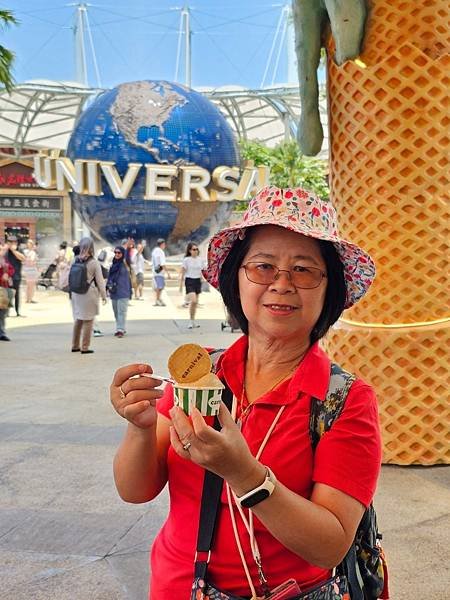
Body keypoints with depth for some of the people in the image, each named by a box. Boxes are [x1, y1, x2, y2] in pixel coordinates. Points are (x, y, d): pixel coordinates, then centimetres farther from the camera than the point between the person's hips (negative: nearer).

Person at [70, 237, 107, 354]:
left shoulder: (75, 261, 0)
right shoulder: (94, 263, -10)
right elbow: (100, 281, -6)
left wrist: (71, 292, 12)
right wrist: (103, 295, 3)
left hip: (76, 293, 4)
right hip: (89, 294, -4)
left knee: (78, 320, 16)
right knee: (88, 321, 3)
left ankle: (75, 346, 23)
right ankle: (85, 347, 4)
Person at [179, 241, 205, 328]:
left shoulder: (200, 260, 6)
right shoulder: (186, 260, -5)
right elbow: (182, 273, -2)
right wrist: (181, 285, -3)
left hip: (198, 281, 5)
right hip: (189, 281, -5)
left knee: (195, 302, 9)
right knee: (193, 301, -17)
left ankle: (193, 321, 20)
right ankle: (191, 321, -6)